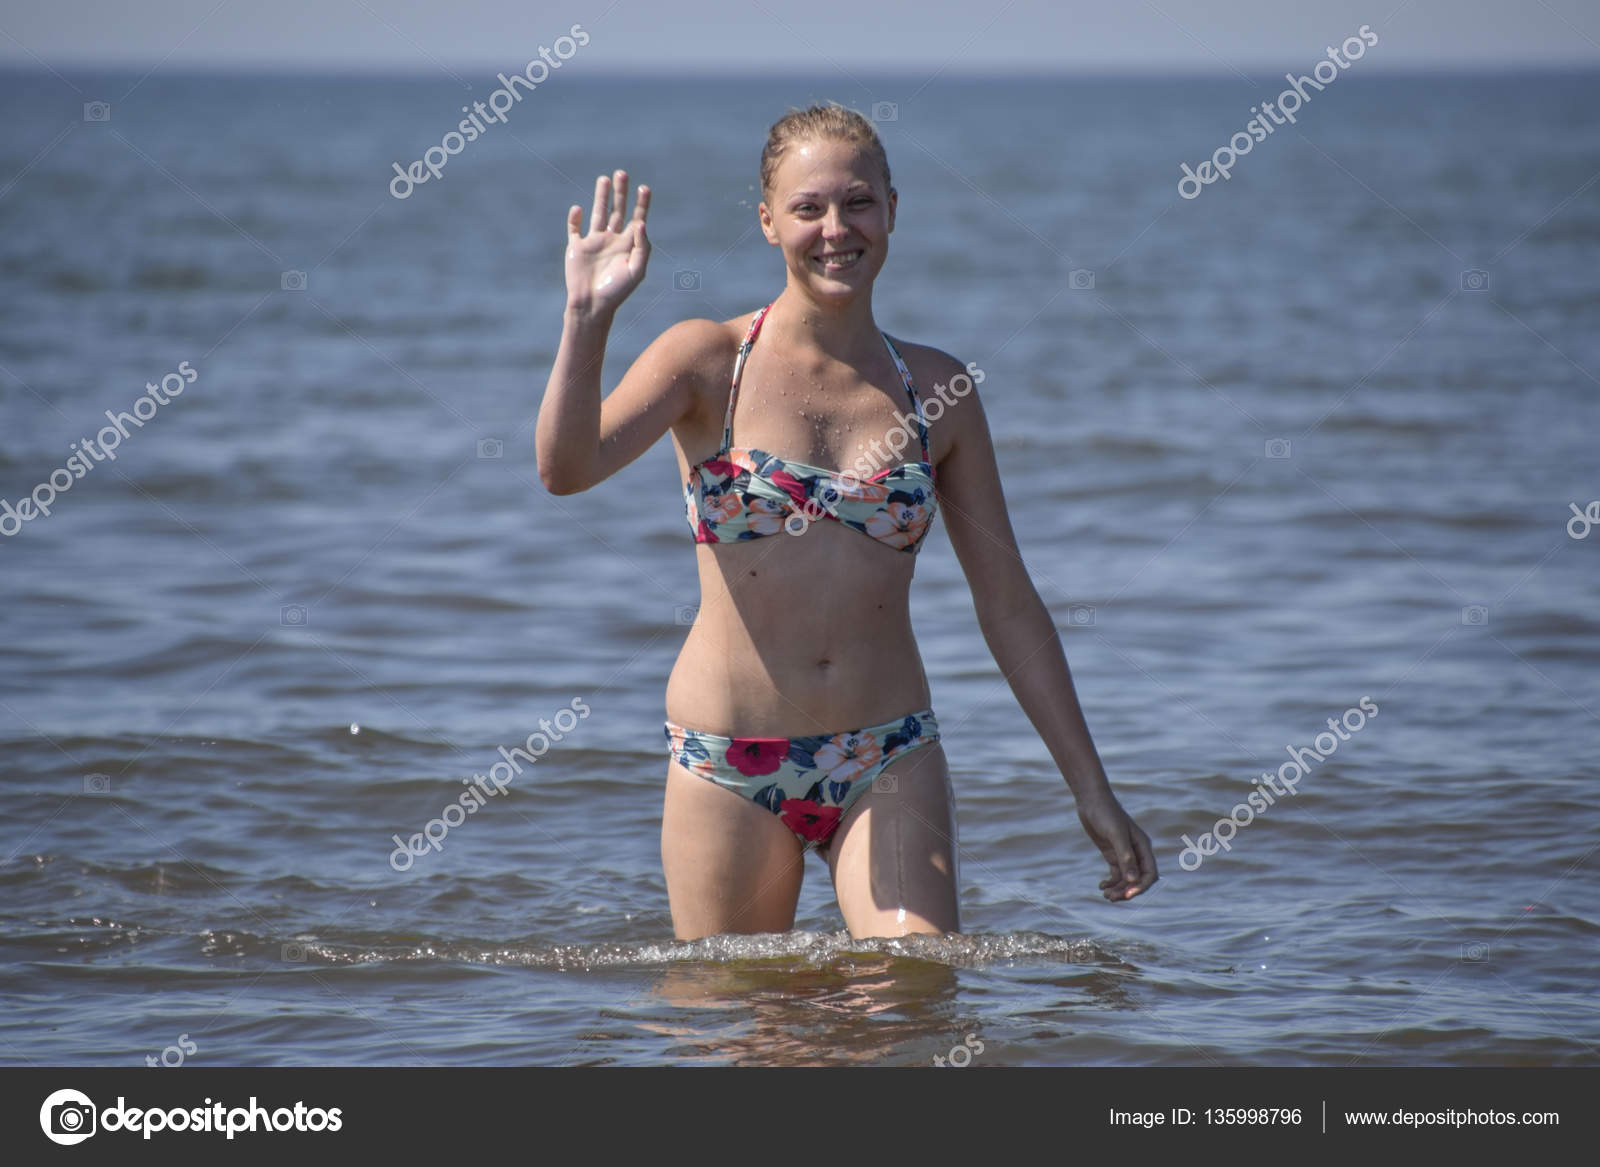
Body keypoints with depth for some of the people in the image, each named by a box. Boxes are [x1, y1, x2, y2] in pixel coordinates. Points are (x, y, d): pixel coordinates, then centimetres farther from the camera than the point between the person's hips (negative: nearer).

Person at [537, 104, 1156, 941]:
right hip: (728, 766, -1)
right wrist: (588, 318, -32)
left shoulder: (937, 390, 5)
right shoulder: (710, 361, -2)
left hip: (889, 762, 1)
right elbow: (564, 468, -18)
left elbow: (1009, 604, 10)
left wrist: (1091, 789, 8)